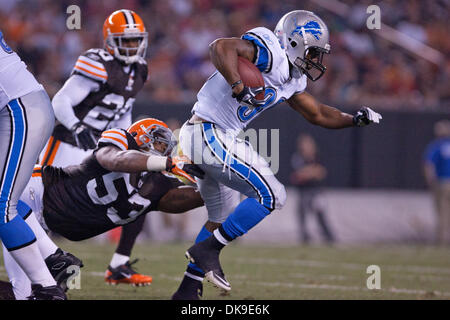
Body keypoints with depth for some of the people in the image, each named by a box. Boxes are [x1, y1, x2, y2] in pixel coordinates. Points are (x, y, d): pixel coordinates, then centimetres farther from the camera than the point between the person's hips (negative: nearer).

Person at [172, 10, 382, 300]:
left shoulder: (292, 81, 15)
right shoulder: (270, 52, -15)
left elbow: (317, 114, 26)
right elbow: (221, 47, -29)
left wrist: (354, 119, 16)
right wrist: (239, 87, -35)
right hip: (212, 134, -10)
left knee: (221, 218, 22)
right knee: (272, 196, -9)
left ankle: (188, 291, 26)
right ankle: (208, 250, -6)